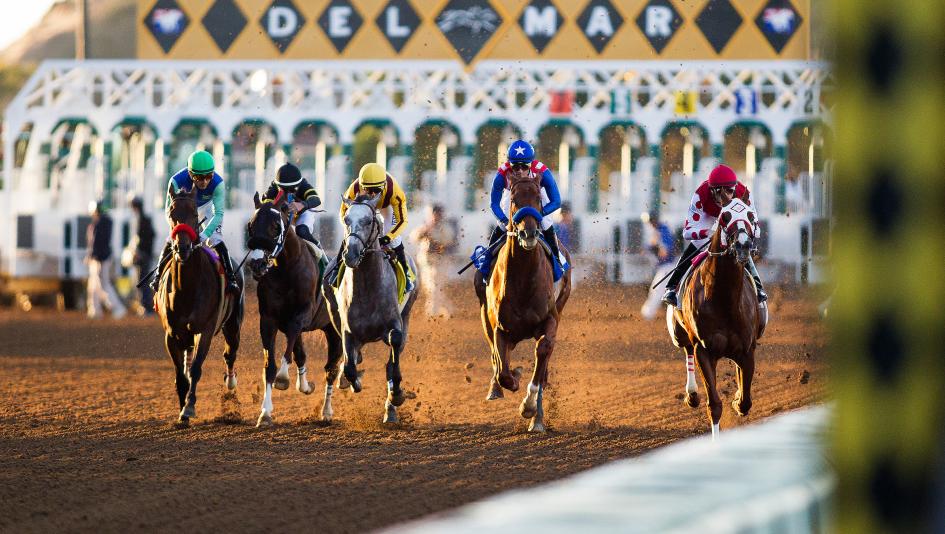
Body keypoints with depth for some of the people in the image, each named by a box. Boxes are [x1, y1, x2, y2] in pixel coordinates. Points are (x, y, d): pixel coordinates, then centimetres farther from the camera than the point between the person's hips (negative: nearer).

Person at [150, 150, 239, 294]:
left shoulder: (217, 183, -38)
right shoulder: (177, 181, -39)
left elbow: (218, 214, -37)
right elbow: (169, 211, -31)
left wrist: (204, 235, -49)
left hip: (207, 208, -1)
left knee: (215, 240, -15)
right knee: (172, 239, -9)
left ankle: (230, 278, -6)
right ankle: (159, 275, 9)